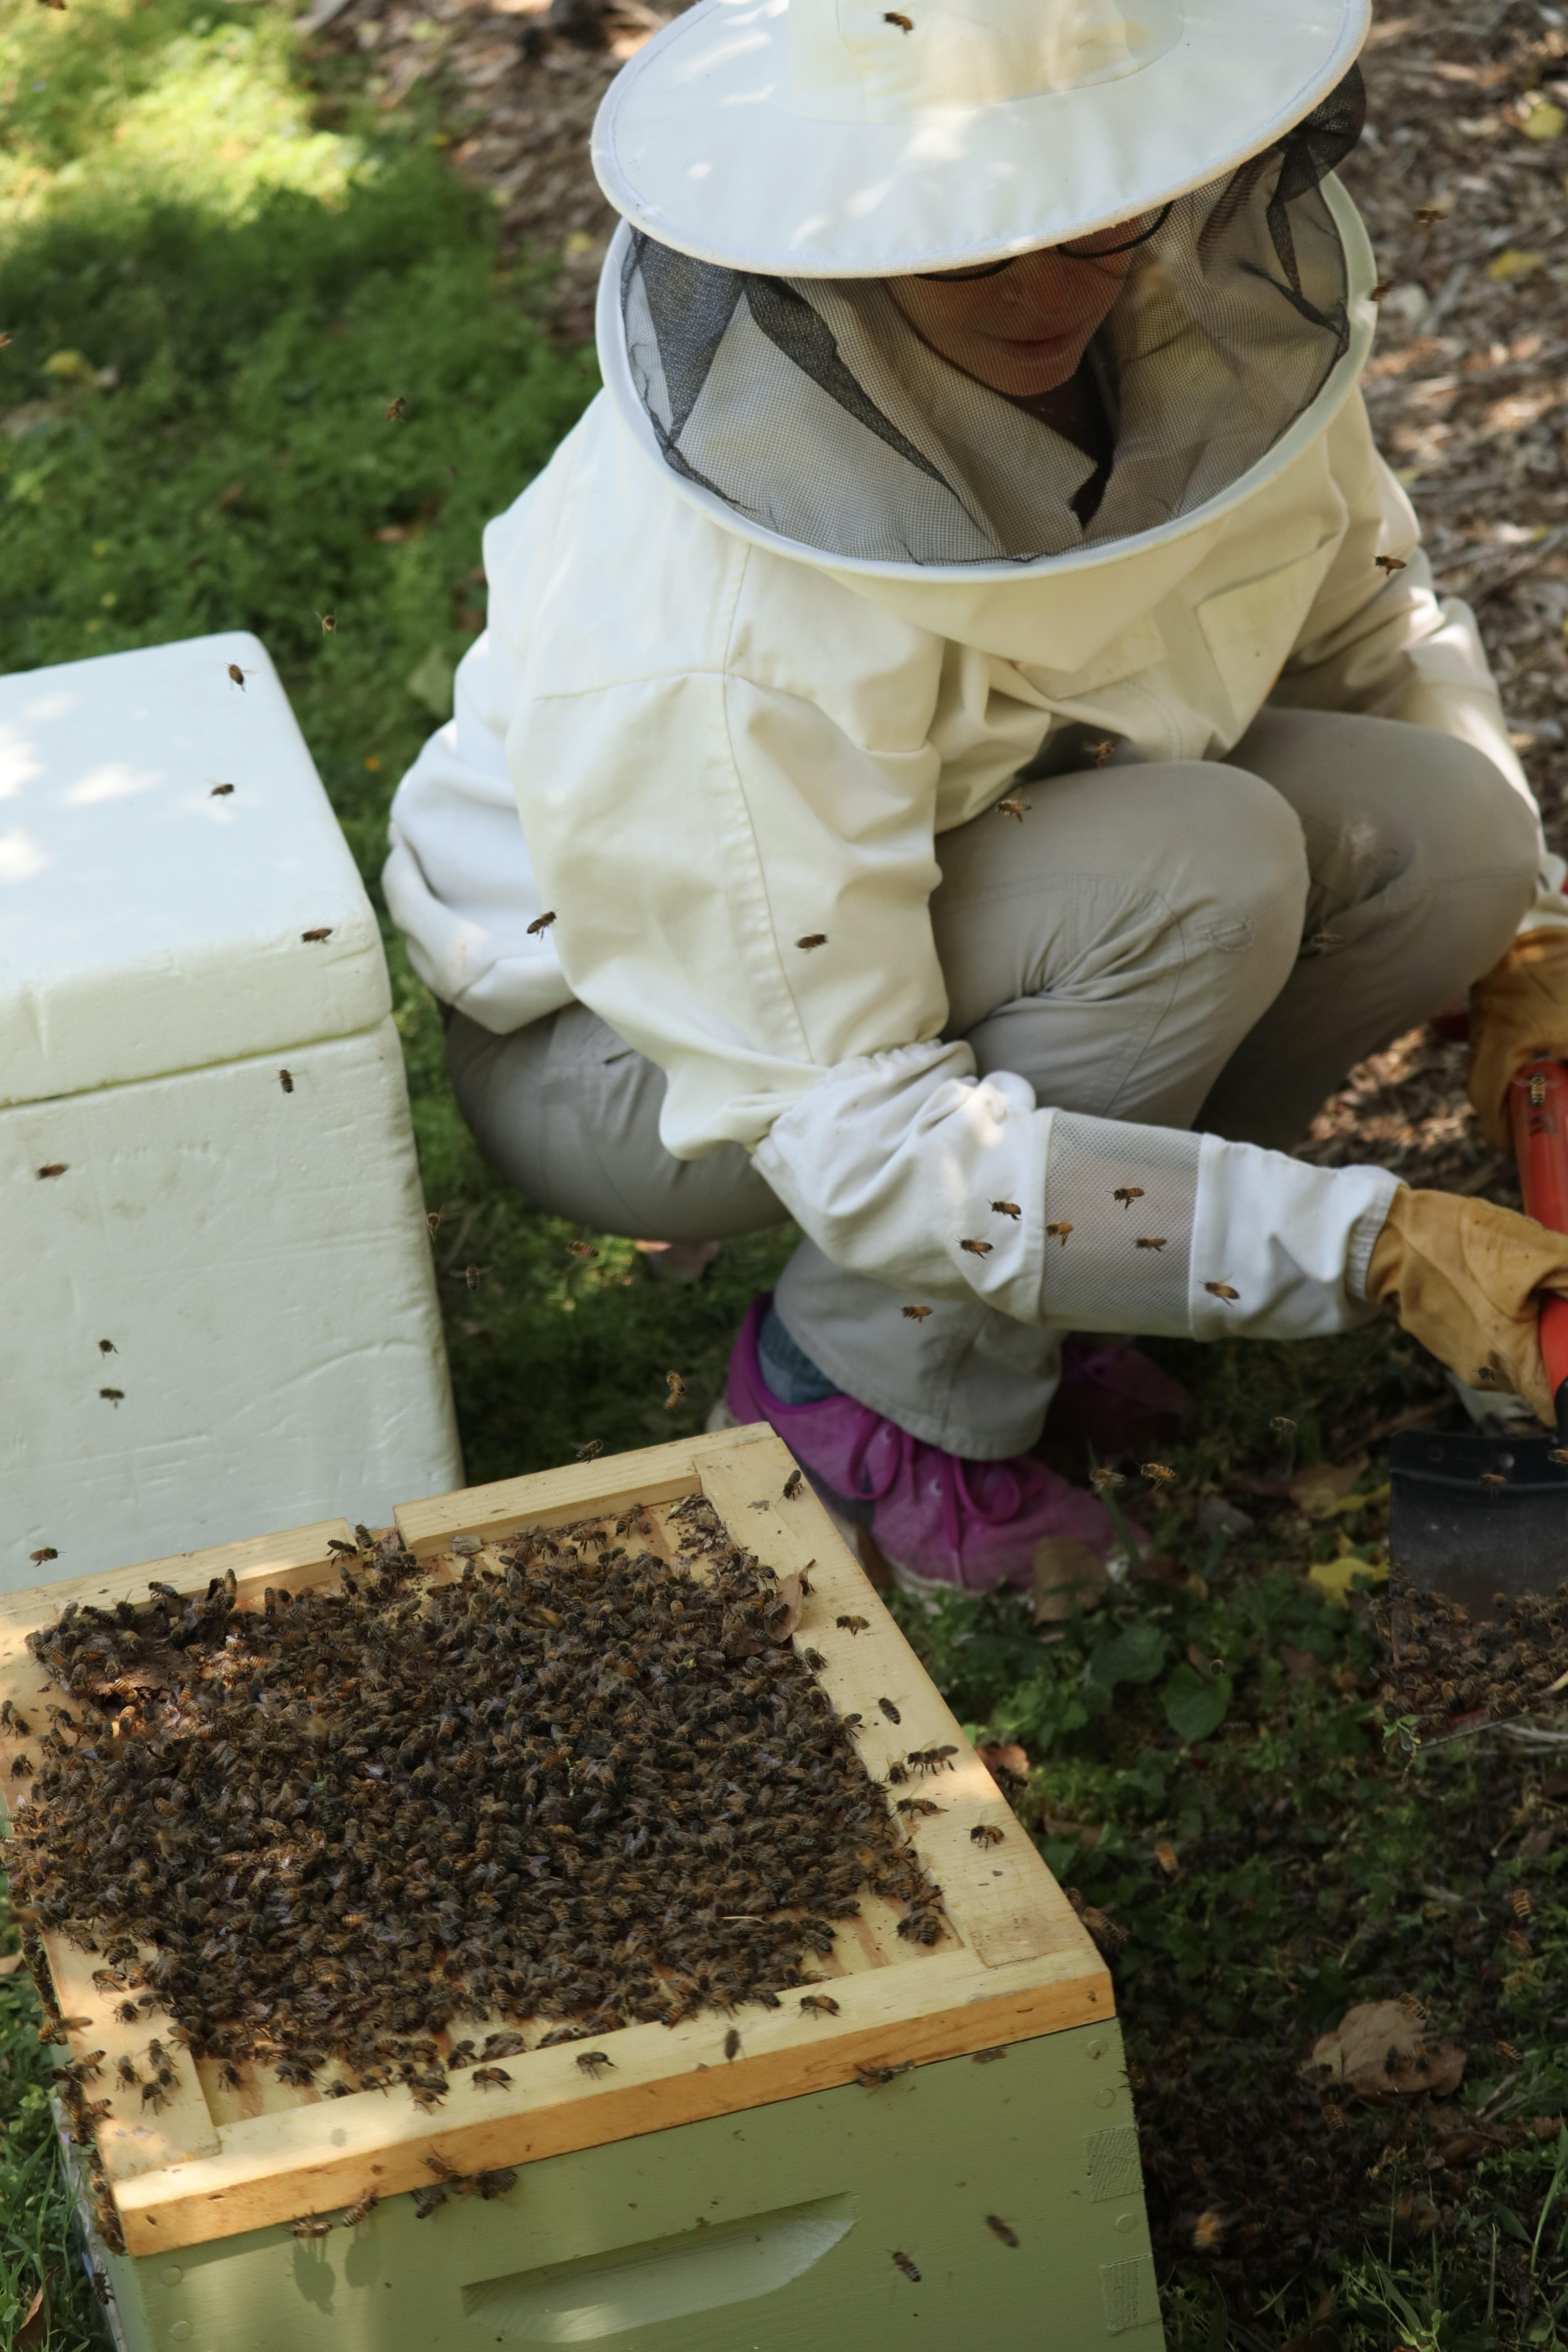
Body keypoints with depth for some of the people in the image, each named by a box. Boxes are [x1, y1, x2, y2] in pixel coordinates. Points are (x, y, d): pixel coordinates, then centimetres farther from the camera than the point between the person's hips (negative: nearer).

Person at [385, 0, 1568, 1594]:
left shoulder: (1224, 285, -18)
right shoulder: (721, 622, -38)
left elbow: (1363, 606, 4)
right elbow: (866, 1142, -35)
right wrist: (1373, 1250, -38)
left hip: (970, 863, 7)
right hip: (629, 1042, -6)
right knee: (1202, 874, -30)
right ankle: (858, 1381, -10)